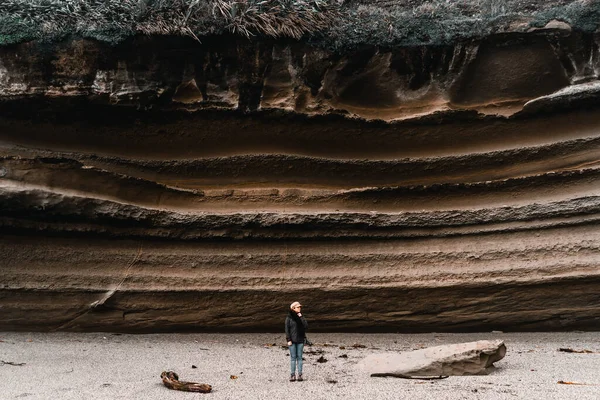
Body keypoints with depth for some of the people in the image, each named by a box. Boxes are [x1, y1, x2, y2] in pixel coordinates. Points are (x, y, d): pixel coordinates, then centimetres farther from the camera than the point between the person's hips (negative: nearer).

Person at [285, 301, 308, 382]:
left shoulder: (301, 316, 7)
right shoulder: (289, 317, -3)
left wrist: (301, 317, -10)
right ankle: (293, 375, 4)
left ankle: (300, 374, 6)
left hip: (300, 340, 3)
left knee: (299, 357, 4)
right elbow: (287, 329, -4)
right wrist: (288, 340, -10)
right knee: (293, 357, -1)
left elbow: (306, 326, -3)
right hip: (292, 340, -3)